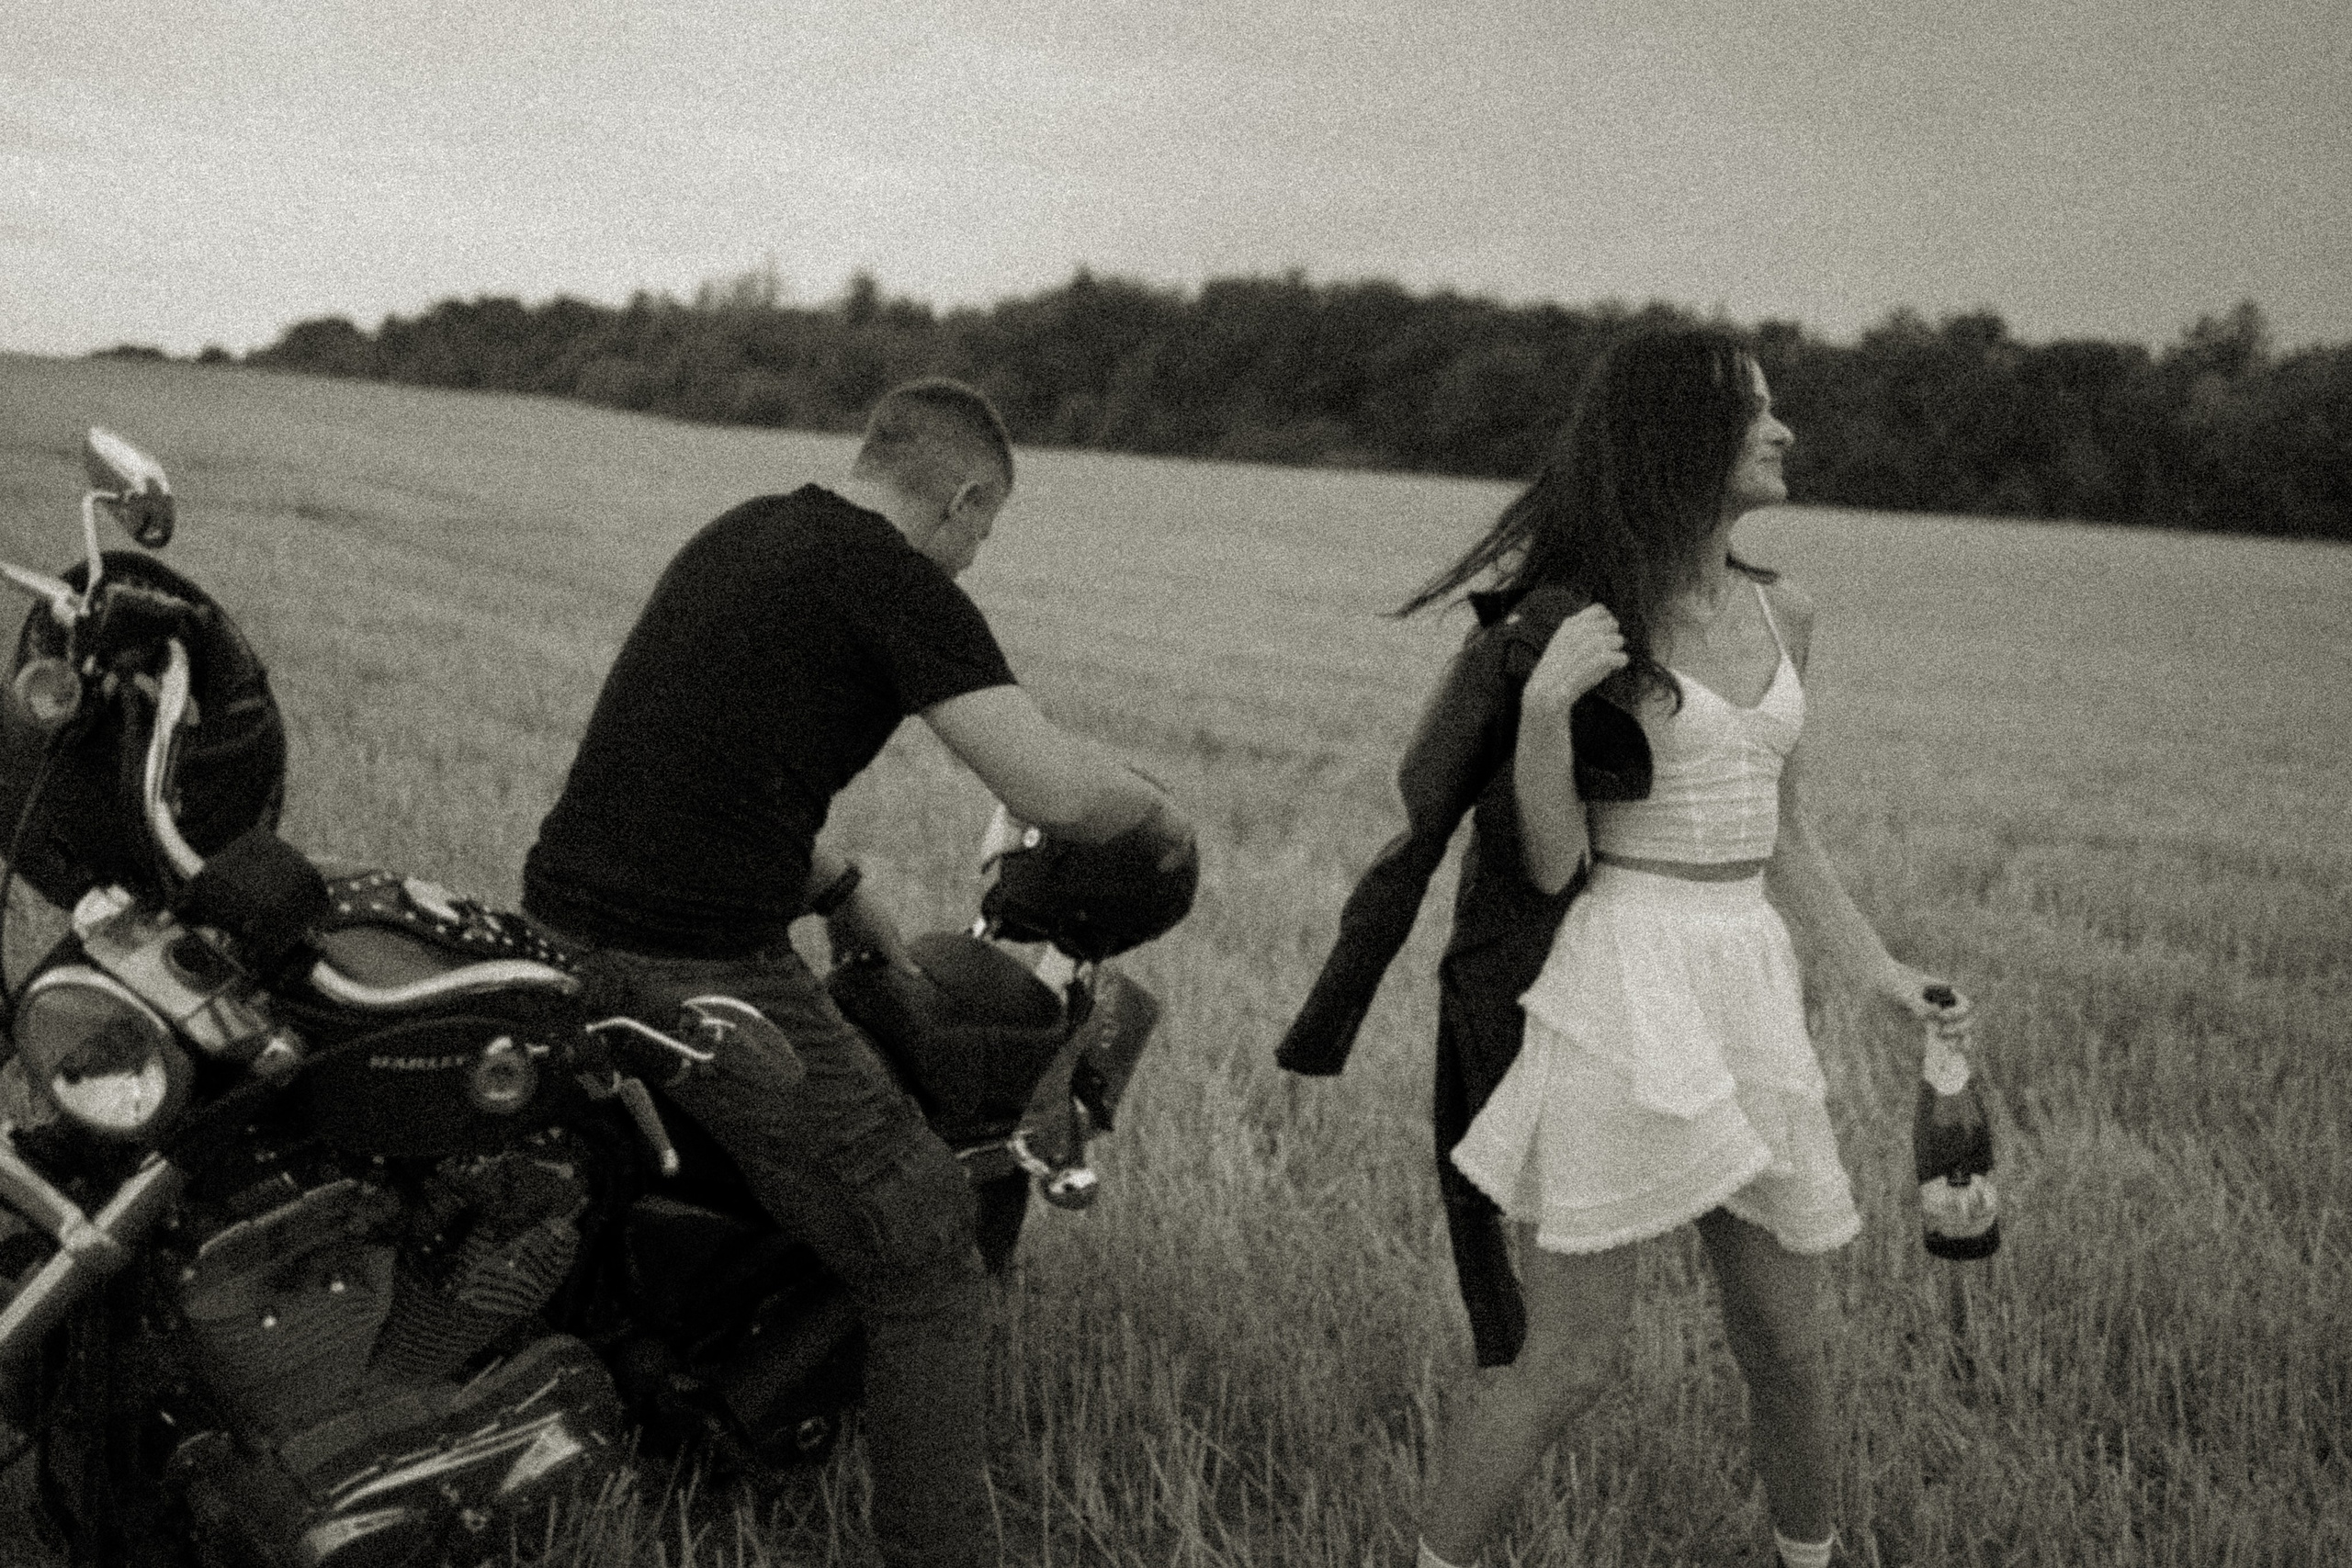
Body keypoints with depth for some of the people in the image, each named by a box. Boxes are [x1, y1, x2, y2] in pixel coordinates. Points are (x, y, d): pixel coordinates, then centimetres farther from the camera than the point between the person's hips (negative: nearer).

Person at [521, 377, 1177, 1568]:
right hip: (703, 971, -9)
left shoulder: (740, 533, 17)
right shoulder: (896, 581, -10)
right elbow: (1055, 787, -18)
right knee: (928, 1272, -1)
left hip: (557, 926, 9)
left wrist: (838, 889, 24)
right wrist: (1155, 812, 3)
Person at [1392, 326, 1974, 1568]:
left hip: (1751, 988, 6)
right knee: (1569, 1362, -1)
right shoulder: (1587, 623, -9)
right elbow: (1550, 863, -10)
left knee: (1789, 1344, 15)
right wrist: (1545, 702, -23)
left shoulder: (1782, 616, 9)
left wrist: (1878, 977, 18)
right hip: (1625, 987, -6)